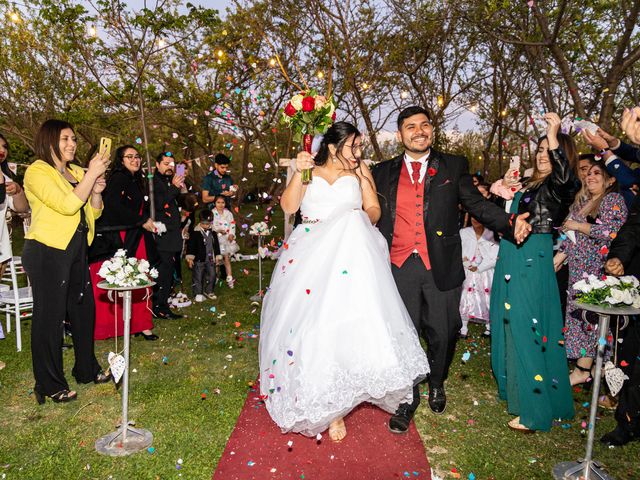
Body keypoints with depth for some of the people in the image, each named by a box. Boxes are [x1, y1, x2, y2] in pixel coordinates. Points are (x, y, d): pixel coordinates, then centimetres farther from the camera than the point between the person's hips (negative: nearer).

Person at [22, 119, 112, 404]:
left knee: (84, 309, 13)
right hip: (47, 252, -7)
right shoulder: (37, 171, -9)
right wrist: (92, 174, -20)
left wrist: (96, 191, -5)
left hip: (76, 251, 7)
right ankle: (50, 385, 15)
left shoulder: (77, 172, 13)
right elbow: (68, 205, -23)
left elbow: (93, 213, 14)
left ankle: (87, 369, 30)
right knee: (50, 316, 2)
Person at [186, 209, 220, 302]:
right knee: (198, 277, 1)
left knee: (212, 275, 12)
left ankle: (208, 291, 28)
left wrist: (217, 256, 14)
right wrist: (190, 257, -14)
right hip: (199, 259, -5)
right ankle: (197, 294, 12)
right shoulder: (195, 233, -12)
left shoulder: (212, 232, 4)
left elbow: (216, 245, 14)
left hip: (210, 259, 5)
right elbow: (190, 245, -11)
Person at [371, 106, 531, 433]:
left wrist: (511, 222, -14)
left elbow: (477, 204, 3)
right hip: (400, 267, 0)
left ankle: (437, 385, 41)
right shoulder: (383, 172, 9)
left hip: (441, 267, 0)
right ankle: (407, 400, 28)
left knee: (442, 334, 12)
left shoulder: (454, 167, 7)